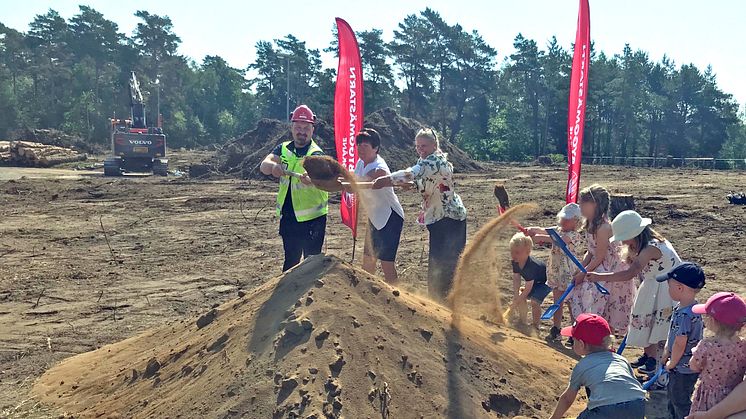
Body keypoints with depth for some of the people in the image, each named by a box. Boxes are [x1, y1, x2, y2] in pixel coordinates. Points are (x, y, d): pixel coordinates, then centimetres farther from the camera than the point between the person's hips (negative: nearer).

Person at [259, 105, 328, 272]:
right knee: (290, 260, 17)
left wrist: (310, 180, -56)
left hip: (312, 218, -5)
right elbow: (263, 166, -12)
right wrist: (274, 166, -35)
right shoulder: (283, 149, 4)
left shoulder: (316, 154, -12)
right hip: (288, 217, 5)